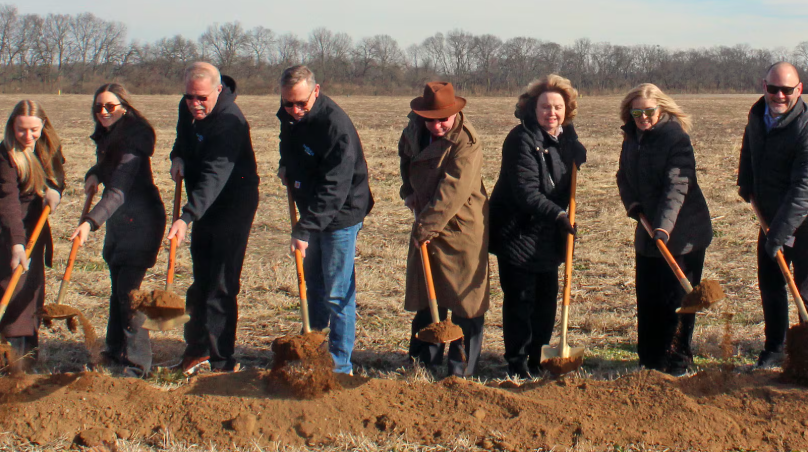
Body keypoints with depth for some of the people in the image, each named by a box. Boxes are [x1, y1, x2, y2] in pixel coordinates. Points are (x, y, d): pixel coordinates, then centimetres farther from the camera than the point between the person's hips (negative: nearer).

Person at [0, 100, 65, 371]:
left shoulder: (49, 146, -2)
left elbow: (57, 174, 12)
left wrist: (54, 189, -13)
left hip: (36, 226, 7)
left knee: (34, 290, 11)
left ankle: (29, 351, 21)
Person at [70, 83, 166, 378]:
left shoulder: (133, 138, -20)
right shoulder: (106, 136, 8)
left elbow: (118, 191, -29)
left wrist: (90, 222, -40)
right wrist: (93, 174, 4)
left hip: (141, 221, -9)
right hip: (118, 221, 9)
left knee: (128, 290, -12)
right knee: (118, 288, 16)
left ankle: (137, 364, -6)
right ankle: (116, 351, 29)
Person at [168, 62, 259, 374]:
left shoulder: (229, 122, -28)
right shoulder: (187, 108, -1)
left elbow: (213, 176, -38)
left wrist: (186, 217, -48)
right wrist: (178, 157, 1)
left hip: (234, 205, -8)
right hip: (204, 207, 8)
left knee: (221, 286, -9)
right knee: (201, 281, 16)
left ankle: (222, 361, -2)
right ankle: (197, 349, 29)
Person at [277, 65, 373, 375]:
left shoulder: (335, 125, -28)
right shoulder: (289, 115, -3)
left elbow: (334, 188, -31)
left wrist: (305, 229, -34)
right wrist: (285, 165, 6)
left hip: (341, 214, -8)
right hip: (312, 209, 8)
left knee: (337, 293, -4)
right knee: (312, 281, 19)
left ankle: (339, 366, 5)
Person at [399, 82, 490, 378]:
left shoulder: (467, 142, -20)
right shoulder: (415, 130, 2)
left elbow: (453, 191, -26)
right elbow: (406, 155, 26)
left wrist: (425, 227, -25)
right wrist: (409, 191, 15)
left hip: (462, 229, -7)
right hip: (426, 226, 7)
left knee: (465, 300, 0)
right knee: (425, 297, 13)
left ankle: (462, 369, 10)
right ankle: (424, 362, 24)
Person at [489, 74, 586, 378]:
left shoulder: (566, 136, 4)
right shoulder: (522, 139, -19)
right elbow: (526, 191, -26)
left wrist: (577, 155, 0)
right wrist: (557, 214, -35)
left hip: (549, 235, 7)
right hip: (518, 231, -7)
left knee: (547, 299, 12)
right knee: (520, 299, -1)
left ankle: (538, 358, 25)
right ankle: (517, 363, 10)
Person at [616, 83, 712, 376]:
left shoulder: (676, 138, -16)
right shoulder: (632, 138, 8)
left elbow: (677, 186, -24)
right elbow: (624, 175, 14)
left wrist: (664, 226, -34)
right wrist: (631, 202, -7)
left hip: (682, 233, -7)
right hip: (648, 233, 7)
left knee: (676, 298, -1)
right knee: (646, 297, 12)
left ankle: (675, 362, 10)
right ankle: (649, 358, 24)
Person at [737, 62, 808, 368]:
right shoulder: (758, 115, -1)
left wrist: (779, 233, -31)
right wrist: (745, 183, 15)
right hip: (771, 217, 7)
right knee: (770, 285, 14)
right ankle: (774, 349, 28)